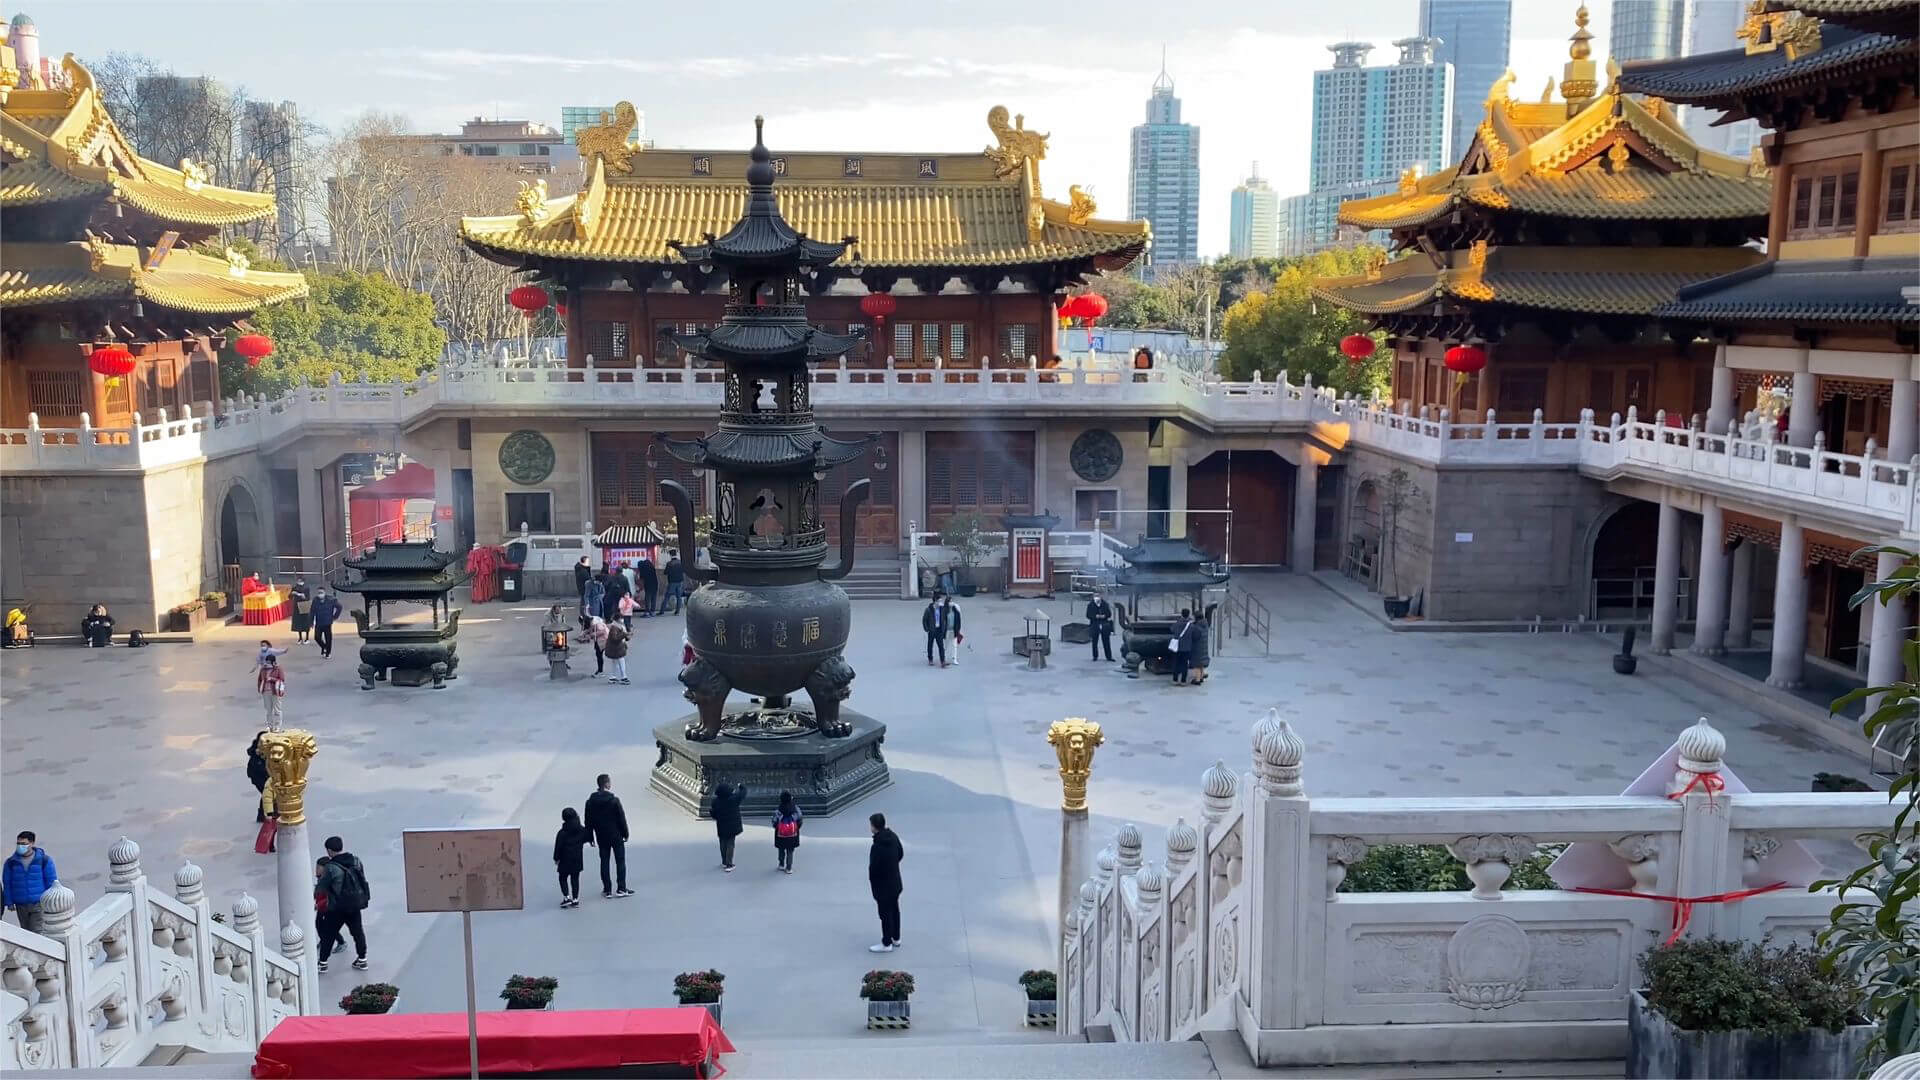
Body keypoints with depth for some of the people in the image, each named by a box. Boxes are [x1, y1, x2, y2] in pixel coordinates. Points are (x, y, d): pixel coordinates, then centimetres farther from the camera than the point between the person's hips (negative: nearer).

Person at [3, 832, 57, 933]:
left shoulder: (44, 860, -7)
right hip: (21, 905, 3)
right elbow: (7, 883, 6)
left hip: (39, 904, -3)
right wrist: (9, 902, 2)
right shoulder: (11, 862, -1)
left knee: (36, 932, -10)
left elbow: (51, 881, -1)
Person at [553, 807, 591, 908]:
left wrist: (556, 858, -2)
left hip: (565, 860, -4)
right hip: (578, 859, 4)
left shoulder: (562, 833, -13)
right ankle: (575, 899, 9)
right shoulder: (582, 830, -3)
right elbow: (588, 838, 13)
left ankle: (566, 897, -5)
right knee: (575, 878, 11)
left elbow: (558, 847, -11)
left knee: (563, 878, 9)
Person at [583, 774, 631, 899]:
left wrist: (590, 837, 11)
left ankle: (607, 890, 11)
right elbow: (621, 818, -12)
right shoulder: (614, 800, -16)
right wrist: (625, 833, 1)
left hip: (601, 836, 4)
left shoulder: (591, 801, -3)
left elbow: (588, 821, 2)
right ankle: (621, 889, 7)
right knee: (620, 861, 7)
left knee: (604, 861, 11)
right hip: (616, 835, -4)